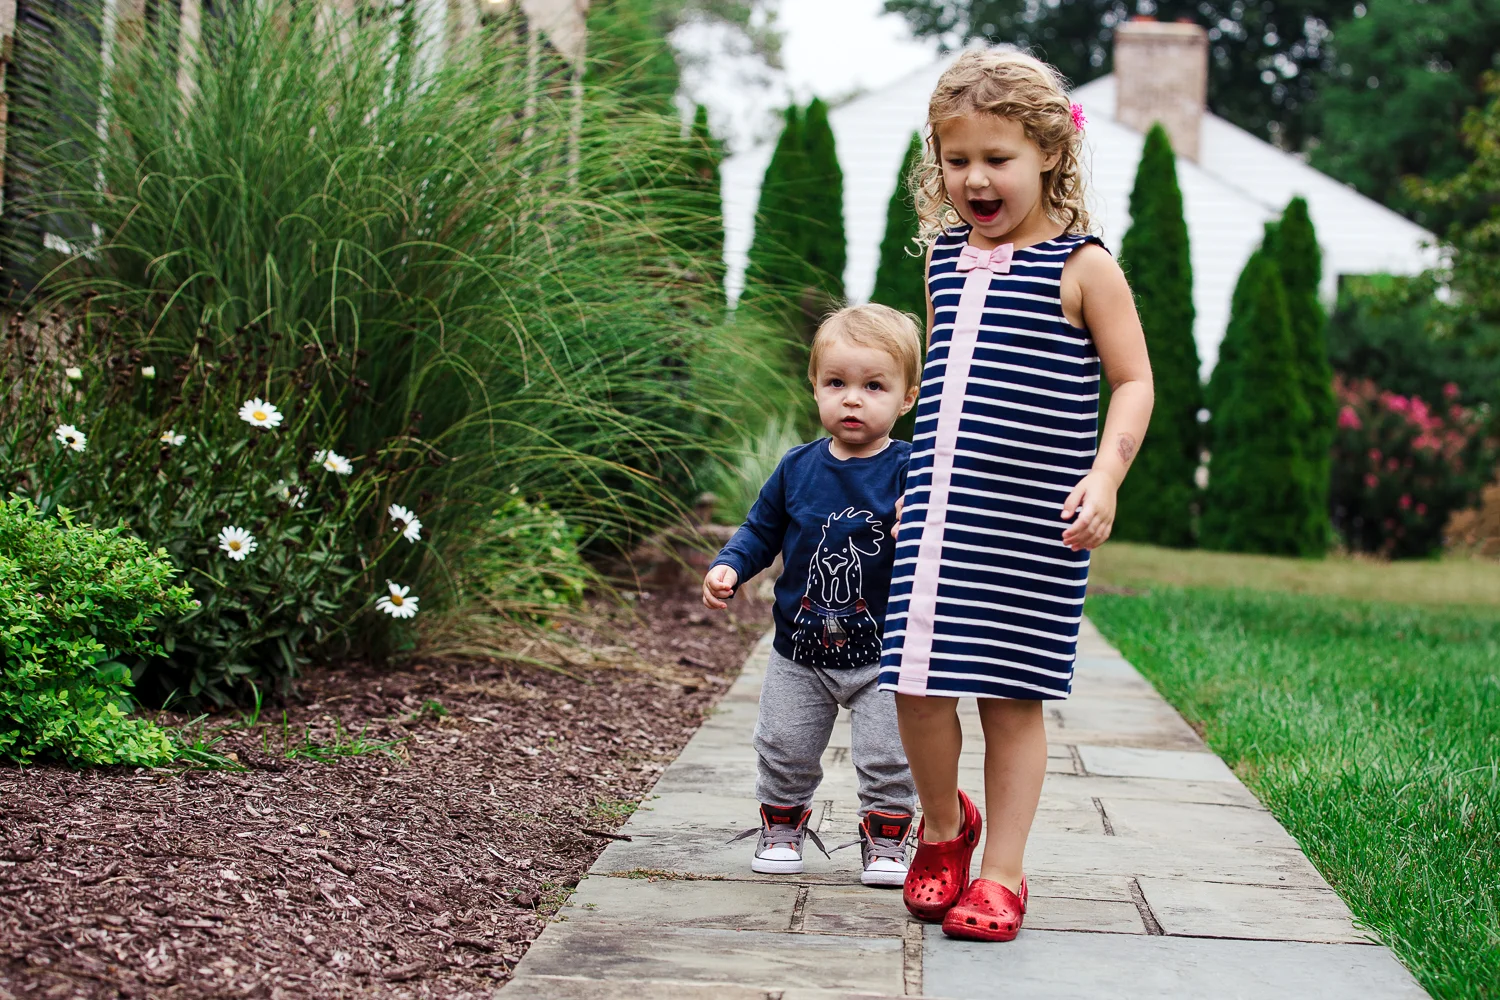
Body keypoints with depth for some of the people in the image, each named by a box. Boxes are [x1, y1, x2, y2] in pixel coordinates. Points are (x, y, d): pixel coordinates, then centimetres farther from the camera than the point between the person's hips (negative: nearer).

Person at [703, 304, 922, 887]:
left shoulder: (909, 470, -11)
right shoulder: (798, 468, -2)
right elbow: (762, 530, 10)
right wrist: (728, 568, -5)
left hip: (882, 656, -3)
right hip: (799, 654, 3)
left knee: (888, 757, -2)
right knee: (784, 753, 12)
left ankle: (886, 839, 22)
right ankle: (781, 827, 36)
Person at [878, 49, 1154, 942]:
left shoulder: (1081, 266, -5)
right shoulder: (947, 261, 11)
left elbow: (1134, 382, -4)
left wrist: (1104, 478, -18)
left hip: (1033, 519, -4)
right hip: (940, 513, 5)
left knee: (1012, 694, 2)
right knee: (917, 684, 2)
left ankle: (1002, 871, 14)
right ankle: (944, 827, 28)